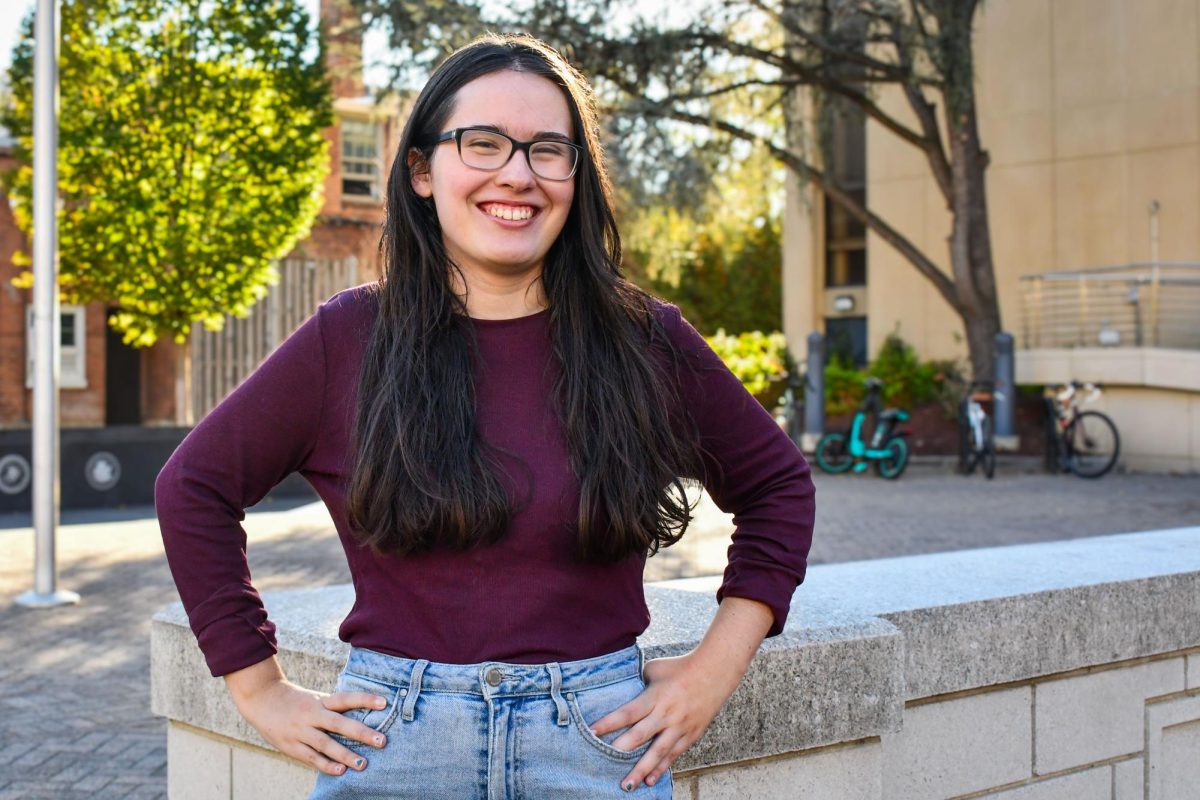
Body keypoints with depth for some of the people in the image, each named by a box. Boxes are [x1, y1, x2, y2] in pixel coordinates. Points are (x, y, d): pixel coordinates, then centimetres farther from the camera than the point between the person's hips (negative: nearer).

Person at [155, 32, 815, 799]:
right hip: (393, 738, 0)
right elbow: (194, 486, 4)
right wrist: (260, 689, 1)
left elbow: (778, 484, 9)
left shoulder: (647, 342, -1)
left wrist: (716, 670, 1)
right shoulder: (346, 341, -3)